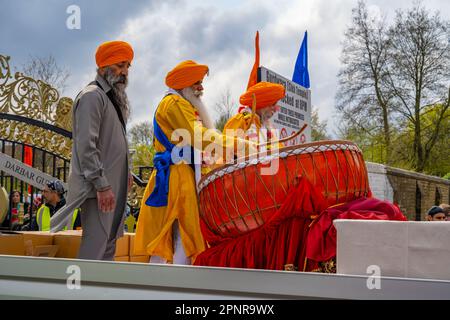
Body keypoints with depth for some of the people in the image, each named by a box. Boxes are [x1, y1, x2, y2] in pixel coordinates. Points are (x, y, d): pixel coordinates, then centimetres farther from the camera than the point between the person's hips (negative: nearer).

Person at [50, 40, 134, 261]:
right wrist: (102, 185, -22)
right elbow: (86, 146, -19)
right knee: (94, 248, -9)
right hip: (99, 187, -10)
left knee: (109, 245, 12)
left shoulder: (113, 97, 19)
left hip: (115, 185, 10)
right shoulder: (92, 96, -10)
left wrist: (124, 173, 17)